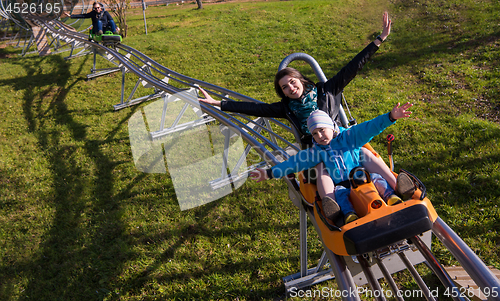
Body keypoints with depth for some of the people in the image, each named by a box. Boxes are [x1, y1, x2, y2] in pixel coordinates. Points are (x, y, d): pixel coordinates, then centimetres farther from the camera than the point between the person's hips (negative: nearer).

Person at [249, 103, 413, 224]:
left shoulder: (348, 137, 9)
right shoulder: (316, 151, 13)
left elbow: (369, 128, -1)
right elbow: (294, 163, 10)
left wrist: (391, 117, -14)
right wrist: (269, 173, 4)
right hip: (341, 185, -1)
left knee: (375, 177, -25)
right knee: (338, 192, -32)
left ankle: (391, 197, -42)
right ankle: (349, 215, -53)